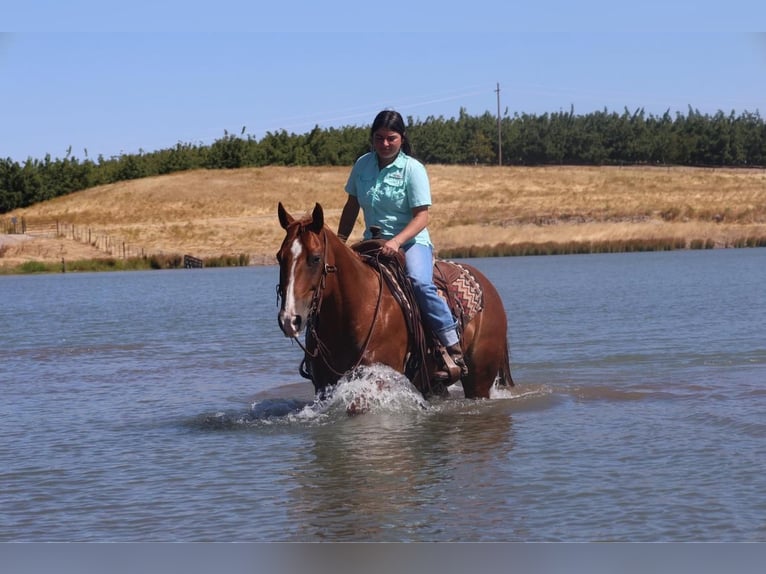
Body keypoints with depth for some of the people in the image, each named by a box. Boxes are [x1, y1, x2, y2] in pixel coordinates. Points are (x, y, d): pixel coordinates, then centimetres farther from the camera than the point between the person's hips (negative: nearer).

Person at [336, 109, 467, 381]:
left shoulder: (413, 169, -9)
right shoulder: (362, 165, 5)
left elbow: (421, 217, -13)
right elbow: (352, 206, 16)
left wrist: (396, 242, -28)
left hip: (411, 242, -5)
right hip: (374, 243, 5)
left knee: (419, 282, -32)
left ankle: (454, 349, -29)